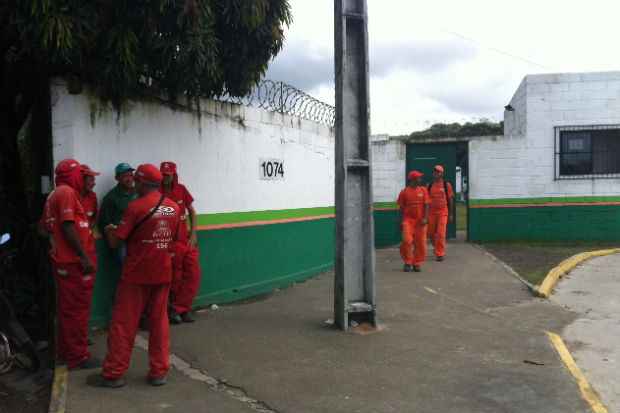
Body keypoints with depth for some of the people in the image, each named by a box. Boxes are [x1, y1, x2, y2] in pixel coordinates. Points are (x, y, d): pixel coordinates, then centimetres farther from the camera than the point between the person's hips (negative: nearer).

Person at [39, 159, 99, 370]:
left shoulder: (54, 195, 16)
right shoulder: (67, 192, -13)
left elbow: (44, 227, 20)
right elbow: (68, 227, -21)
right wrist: (85, 257, -21)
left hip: (62, 260, 10)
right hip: (74, 262, -10)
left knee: (67, 308, 18)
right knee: (78, 309, -2)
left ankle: (66, 350, 30)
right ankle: (78, 356, 5)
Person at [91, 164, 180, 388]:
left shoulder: (136, 207, -15)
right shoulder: (173, 207, 2)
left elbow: (114, 242, -12)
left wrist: (109, 230, 8)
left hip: (137, 274, -5)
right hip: (163, 273, 5)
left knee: (124, 324, 5)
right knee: (159, 321, 11)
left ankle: (113, 374, 12)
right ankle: (159, 372, 15)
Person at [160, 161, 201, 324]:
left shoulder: (181, 189, 4)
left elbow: (191, 211, 12)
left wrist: (193, 234, 4)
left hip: (187, 240, 5)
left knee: (193, 275, 5)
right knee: (175, 278, 3)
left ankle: (178, 309, 14)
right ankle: (182, 309, 18)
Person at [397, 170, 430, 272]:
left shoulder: (423, 190, 5)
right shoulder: (404, 192, 1)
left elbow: (426, 205, 1)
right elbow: (401, 208, 6)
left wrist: (425, 218, -11)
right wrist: (402, 221, 3)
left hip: (420, 221, 2)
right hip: (408, 219, -2)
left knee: (420, 242, 3)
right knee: (407, 240, -13)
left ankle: (417, 264, 16)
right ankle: (408, 262, 5)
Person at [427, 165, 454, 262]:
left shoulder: (446, 185, 2)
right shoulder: (429, 185, 8)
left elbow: (450, 199, 4)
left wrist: (451, 214, 0)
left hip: (443, 212, -3)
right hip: (432, 213, 3)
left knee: (441, 233, -8)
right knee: (431, 233, 8)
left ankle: (440, 254, 1)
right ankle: (438, 248, 33)